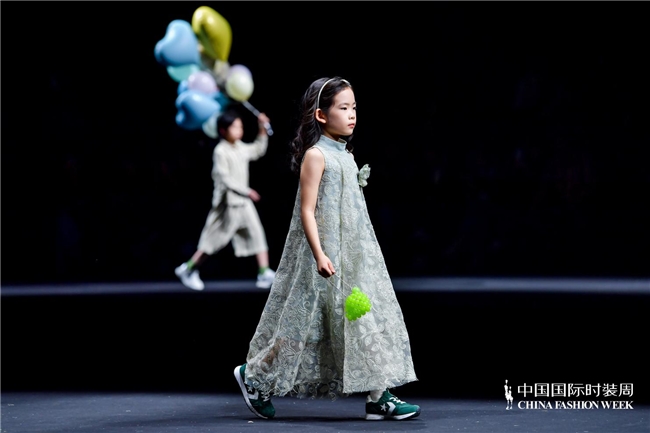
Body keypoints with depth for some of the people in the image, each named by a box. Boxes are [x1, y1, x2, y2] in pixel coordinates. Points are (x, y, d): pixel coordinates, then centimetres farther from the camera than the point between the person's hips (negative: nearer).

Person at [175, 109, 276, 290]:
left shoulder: (240, 148, 10)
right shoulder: (221, 151, -15)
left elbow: (258, 150, 26)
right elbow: (224, 178, -21)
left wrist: (262, 130, 12)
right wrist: (246, 191, -27)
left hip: (243, 202, 8)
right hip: (227, 202, -8)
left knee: (257, 234, -1)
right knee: (214, 239, 0)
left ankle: (264, 272, -1)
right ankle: (188, 269, 14)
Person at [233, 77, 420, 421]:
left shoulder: (345, 154, 12)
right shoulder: (316, 155, -13)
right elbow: (306, 210, -17)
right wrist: (319, 255, -24)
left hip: (353, 252, 8)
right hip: (324, 253, -8)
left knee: (370, 318, 2)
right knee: (306, 322, -2)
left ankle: (378, 397, 3)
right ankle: (254, 375, 15)